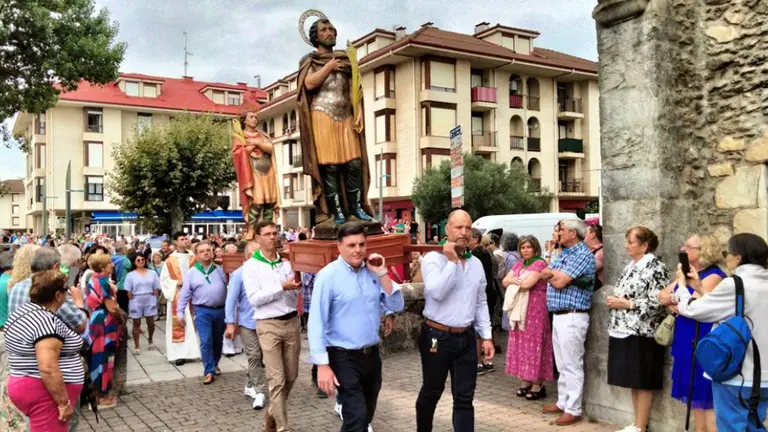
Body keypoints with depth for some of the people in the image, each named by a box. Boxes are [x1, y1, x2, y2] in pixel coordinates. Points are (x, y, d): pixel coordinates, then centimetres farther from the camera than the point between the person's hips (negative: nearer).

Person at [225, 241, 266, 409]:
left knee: (261, 356, 12)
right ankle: (259, 391, 6)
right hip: (248, 322, -3)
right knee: (254, 356, -1)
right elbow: (231, 300, -6)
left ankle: (251, 385, 30)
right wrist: (230, 323, -11)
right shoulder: (239, 274, -6)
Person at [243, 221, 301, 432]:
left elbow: (295, 294, 8)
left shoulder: (286, 261, 7)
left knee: (291, 376, 15)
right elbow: (254, 299, -14)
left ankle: (272, 414, 37)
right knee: (277, 380, -3)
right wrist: (282, 287, -20)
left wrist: (296, 285, -13)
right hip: (269, 325, -5)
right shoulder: (251, 265, -5)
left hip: (292, 321, 5)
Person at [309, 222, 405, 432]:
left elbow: (397, 305, 1)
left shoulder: (372, 272, 3)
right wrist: (322, 365, -19)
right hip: (344, 358, -6)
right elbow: (317, 322, -15)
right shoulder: (329, 275, -13)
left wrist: (382, 274, -9)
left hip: (372, 354, 6)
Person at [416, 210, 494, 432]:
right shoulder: (433, 259, -9)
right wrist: (452, 261, -20)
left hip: (466, 338, 5)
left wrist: (486, 336, 8)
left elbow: (481, 303, 13)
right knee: (431, 393, 13)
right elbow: (436, 293, -25)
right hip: (437, 337, -4)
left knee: (464, 398, 6)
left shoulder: (476, 263, 9)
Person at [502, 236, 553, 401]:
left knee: (534, 344, -4)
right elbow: (504, 282, 8)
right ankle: (526, 381, 18)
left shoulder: (540, 264, -9)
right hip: (519, 309, 7)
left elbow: (527, 284, -19)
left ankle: (538, 384, 4)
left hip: (535, 310, -7)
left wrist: (513, 282, -2)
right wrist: (515, 280, -12)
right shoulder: (519, 264, 14)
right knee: (521, 344, 9)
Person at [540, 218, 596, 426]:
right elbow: (545, 274, 11)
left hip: (572, 317, -9)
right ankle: (563, 402, 27)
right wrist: (558, 274, -7)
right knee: (562, 364, 17)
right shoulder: (563, 254, 17)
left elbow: (559, 282, -18)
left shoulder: (583, 255, -14)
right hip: (558, 315, 9)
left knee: (572, 365, -3)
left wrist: (553, 273, 1)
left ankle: (573, 410, 5)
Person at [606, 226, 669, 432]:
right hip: (624, 331, 8)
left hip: (642, 333, -8)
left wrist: (626, 304, -17)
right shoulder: (630, 267, 15)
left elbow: (658, 303, -19)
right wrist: (614, 301, 3)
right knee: (633, 381, 14)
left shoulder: (656, 268, -11)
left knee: (643, 383, 1)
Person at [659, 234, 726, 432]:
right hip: (686, 343, 9)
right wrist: (677, 300, -9)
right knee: (696, 399, 14)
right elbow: (663, 296, 11)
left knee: (707, 400, -3)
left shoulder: (714, 276, -14)